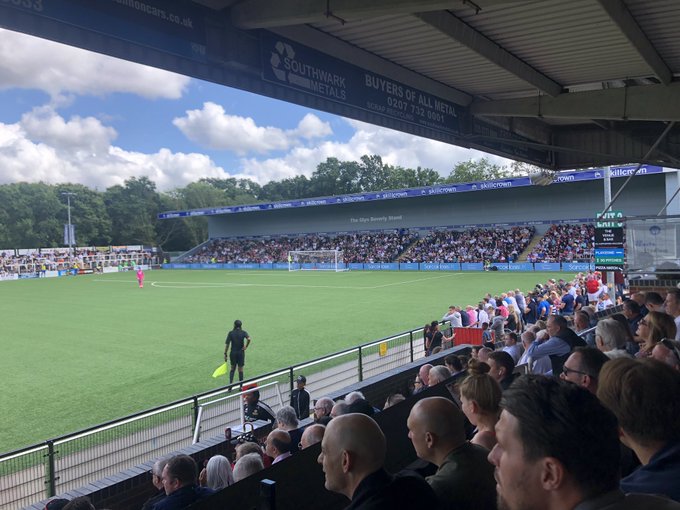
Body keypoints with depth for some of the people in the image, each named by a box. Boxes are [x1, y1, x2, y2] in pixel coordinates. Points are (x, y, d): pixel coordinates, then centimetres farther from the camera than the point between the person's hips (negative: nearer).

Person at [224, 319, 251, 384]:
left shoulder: (231, 333, -3)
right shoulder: (243, 333, -6)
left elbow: (227, 344, -6)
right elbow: (249, 339, -26)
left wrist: (225, 354, -2)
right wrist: (246, 346, -12)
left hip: (233, 353, 1)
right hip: (241, 352, -1)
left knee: (232, 369, 17)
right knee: (240, 370, 9)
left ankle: (230, 383, 7)